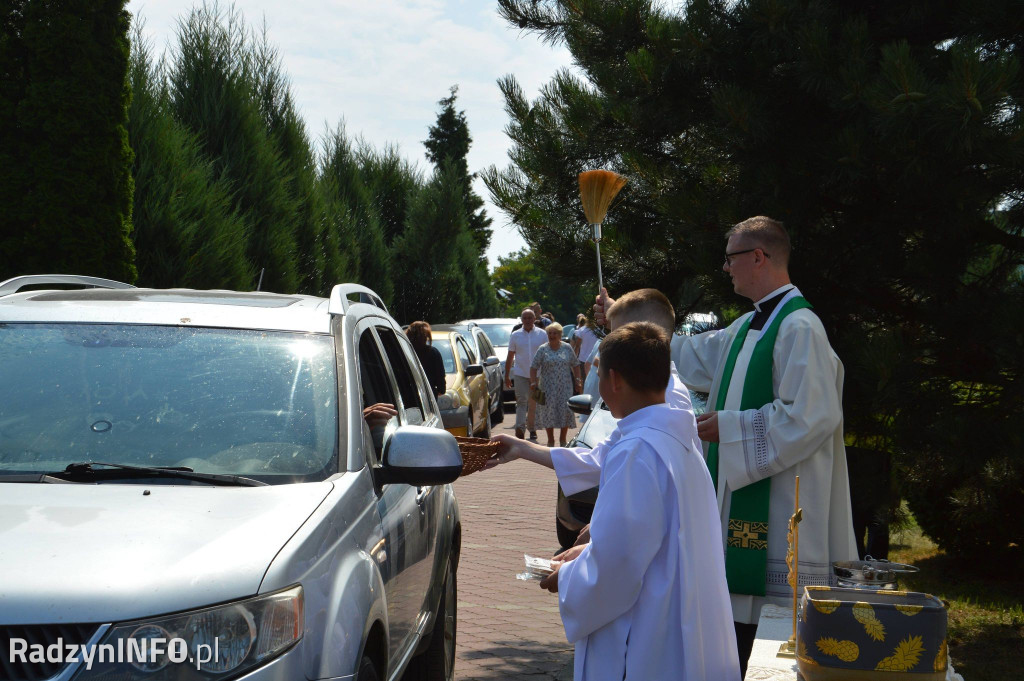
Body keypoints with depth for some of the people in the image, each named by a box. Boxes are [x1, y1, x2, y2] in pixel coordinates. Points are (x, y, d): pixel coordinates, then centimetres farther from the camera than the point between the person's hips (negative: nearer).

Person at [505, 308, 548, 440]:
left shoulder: (542, 335, 3)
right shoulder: (515, 335, 4)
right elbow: (510, 357, 8)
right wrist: (506, 376, 6)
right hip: (520, 374, -1)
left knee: (534, 404, 10)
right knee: (521, 401, -12)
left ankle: (532, 428, 22)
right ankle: (520, 428, -21)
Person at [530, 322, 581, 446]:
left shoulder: (567, 348, 5)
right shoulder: (543, 349, 1)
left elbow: (575, 365, 11)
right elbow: (533, 367, -1)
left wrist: (577, 380, 3)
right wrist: (533, 382, -9)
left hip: (565, 387, 1)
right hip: (548, 388, -1)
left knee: (565, 412, 0)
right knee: (549, 412, -1)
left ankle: (562, 439, 13)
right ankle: (550, 440, 10)